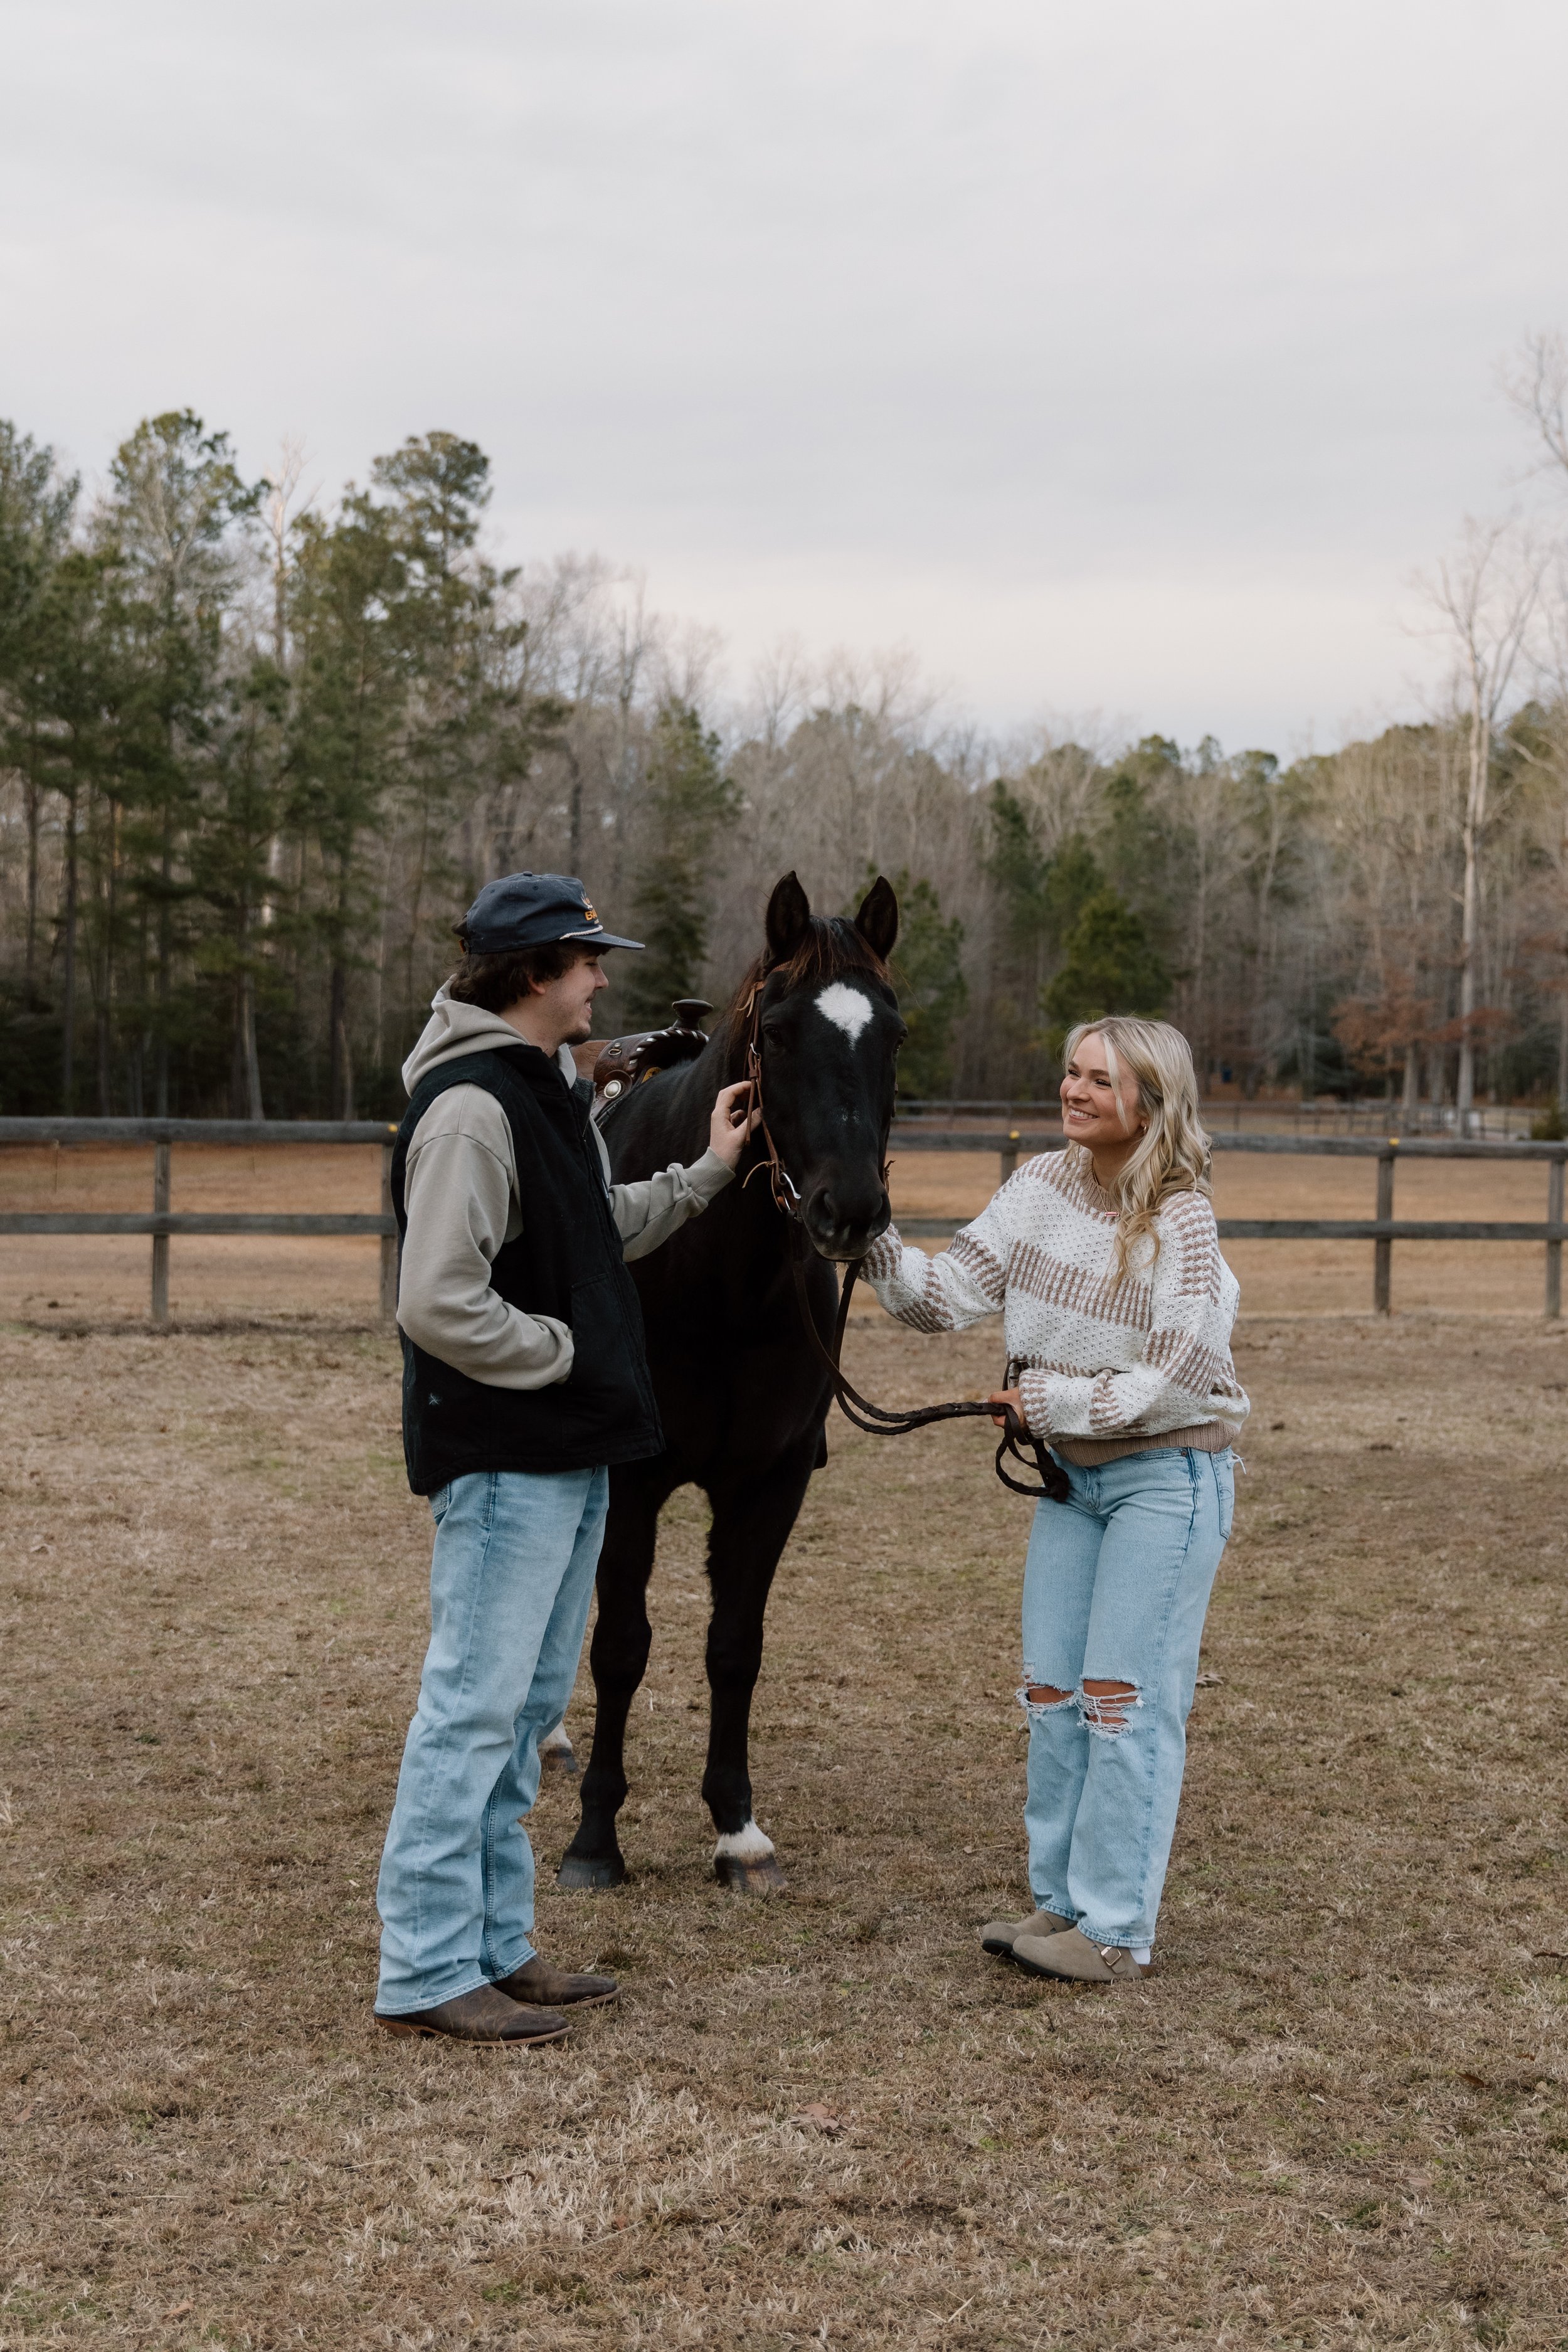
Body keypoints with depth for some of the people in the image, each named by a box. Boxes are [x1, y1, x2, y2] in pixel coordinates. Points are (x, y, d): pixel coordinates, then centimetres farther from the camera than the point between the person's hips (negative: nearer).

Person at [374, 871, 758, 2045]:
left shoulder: (553, 1089, 13)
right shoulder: (471, 1107, -20)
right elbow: (441, 1303, -26)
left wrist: (705, 1174, 21)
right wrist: (561, 1353, -15)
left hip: (571, 1451, 10)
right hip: (505, 1458, -10)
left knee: (528, 1706, 15)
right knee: (474, 1705, -5)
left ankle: (496, 1946, 25)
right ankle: (427, 1969, 3)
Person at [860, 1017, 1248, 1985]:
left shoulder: (1180, 1222, -18)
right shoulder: (1041, 1189, 0)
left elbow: (1180, 1382, -21)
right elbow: (947, 1296, -2)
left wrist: (1050, 1398, -17)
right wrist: (874, 1241, -19)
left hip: (1167, 1479, -7)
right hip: (1070, 1475, 7)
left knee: (1128, 1700, -4)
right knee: (1052, 1691, 11)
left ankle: (1119, 1932, 5)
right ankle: (1063, 1900, 24)